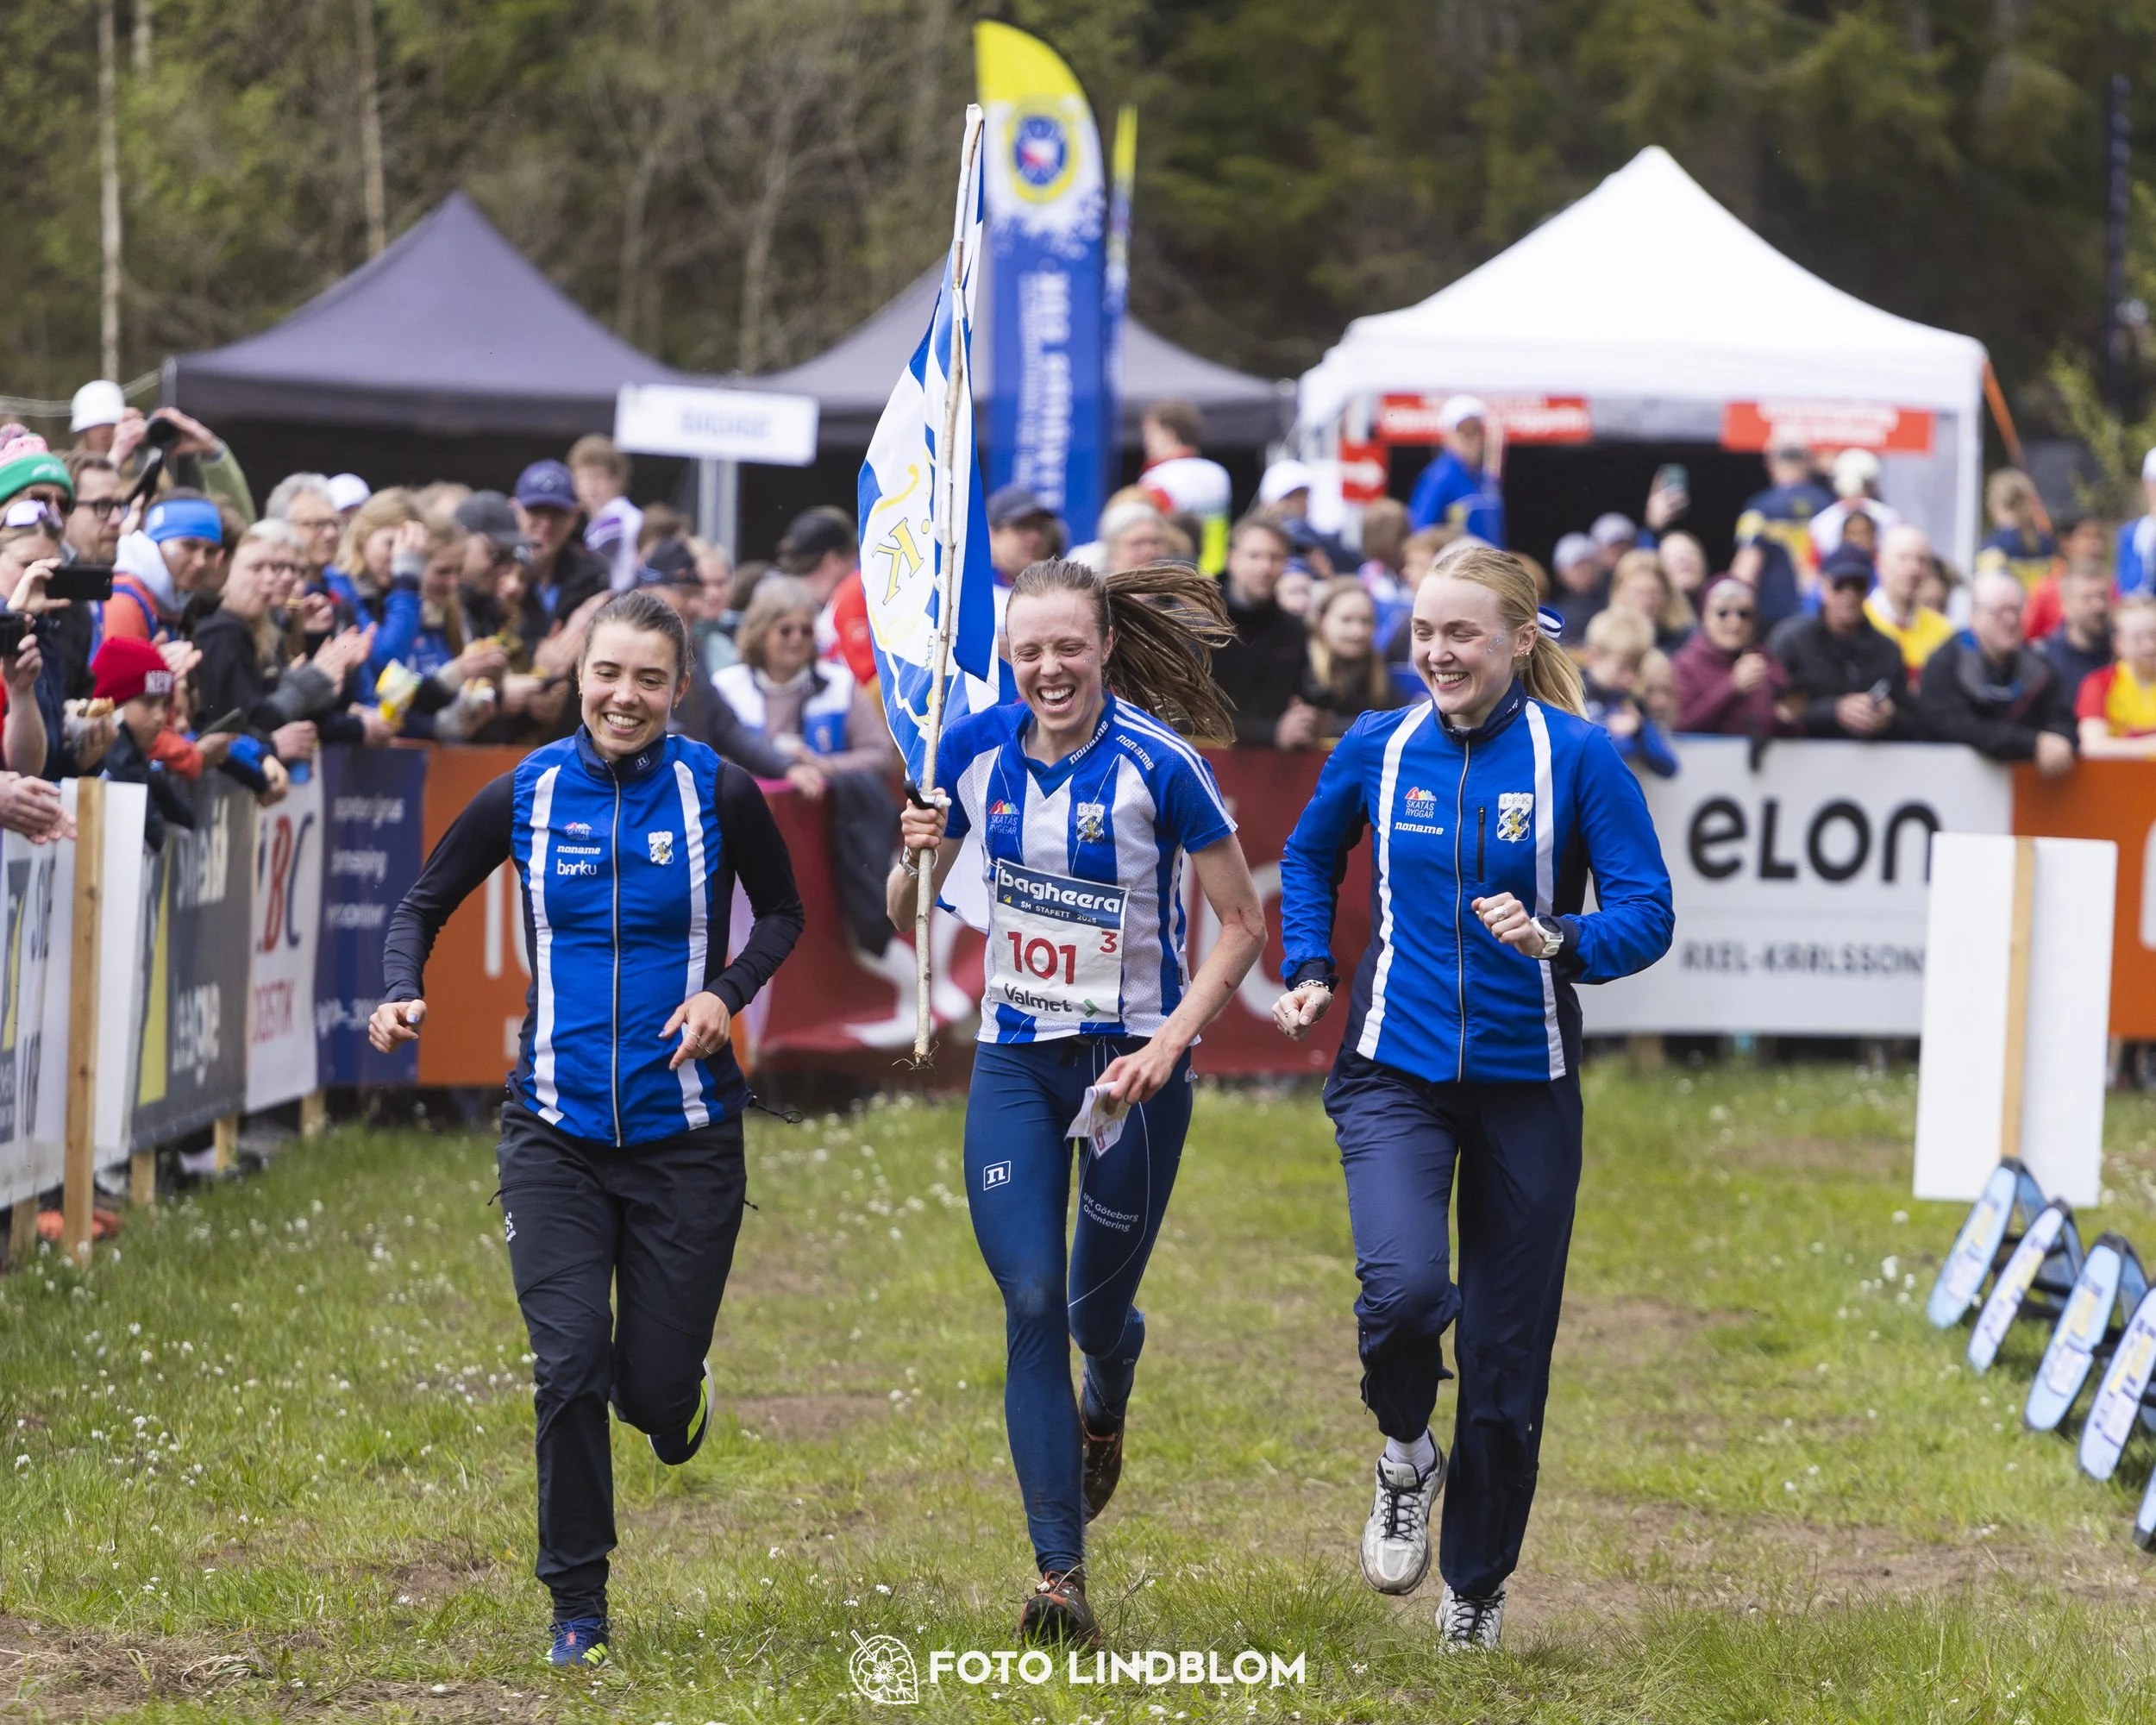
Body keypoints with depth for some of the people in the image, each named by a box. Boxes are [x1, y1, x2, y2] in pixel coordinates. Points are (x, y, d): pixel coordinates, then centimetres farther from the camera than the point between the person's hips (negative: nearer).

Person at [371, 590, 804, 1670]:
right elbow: (425, 902, 10)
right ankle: (577, 1605, 6)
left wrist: (729, 991, -9)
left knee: (657, 1386, 1)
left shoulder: (718, 793, -4)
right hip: (555, 1130, 0)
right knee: (568, 1370, -10)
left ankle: (675, 1393, 42)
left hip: (685, 1130, 0)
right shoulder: (525, 796, -2)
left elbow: (781, 913, 10)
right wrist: (400, 992, -10)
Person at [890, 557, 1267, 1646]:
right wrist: (916, 861, -16)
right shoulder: (974, 750, -3)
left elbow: (1242, 924, -8)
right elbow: (907, 917, 7)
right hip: (1014, 1062, 3)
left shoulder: (1159, 765, -15)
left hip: (1132, 1063, -3)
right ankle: (1060, 1574, -6)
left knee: (1097, 1309, 7)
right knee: (1031, 1302, -8)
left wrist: (1168, 1045, -18)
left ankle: (1106, 1405, 48)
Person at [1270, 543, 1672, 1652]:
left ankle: (1476, 1589, 27)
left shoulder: (1578, 757, -7)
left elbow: (1646, 915, -9)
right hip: (1395, 1071, 1)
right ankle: (1406, 1456, 7)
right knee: (1403, 1287, -26)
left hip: (1523, 1082, 0)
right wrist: (1308, 970, 9)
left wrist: (1556, 939, -27)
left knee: (1507, 1355, 5)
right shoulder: (1377, 748, 1)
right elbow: (1309, 856, 22)